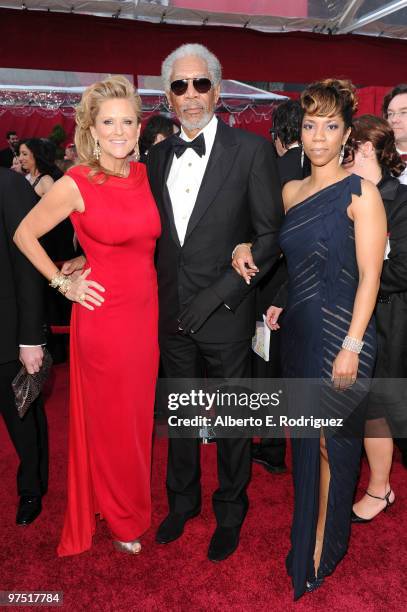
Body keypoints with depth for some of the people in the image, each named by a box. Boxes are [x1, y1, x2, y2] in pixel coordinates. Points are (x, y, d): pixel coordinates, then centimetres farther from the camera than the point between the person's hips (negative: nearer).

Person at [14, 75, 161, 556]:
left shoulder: (144, 174, 3)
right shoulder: (76, 184, -12)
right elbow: (24, 234, -1)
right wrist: (64, 284, -5)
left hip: (145, 312, 5)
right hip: (103, 316, -5)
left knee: (139, 415, 17)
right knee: (110, 421, 11)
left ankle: (134, 502, 41)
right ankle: (121, 519, 34)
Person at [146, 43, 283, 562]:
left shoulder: (252, 150, -6)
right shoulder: (157, 156, 8)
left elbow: (269, 235, -9)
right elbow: (153, 233, 13)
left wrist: (218, 294, -15)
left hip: (226, 314, -4)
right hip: (171, 314, 4)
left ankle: (230, 512, 36)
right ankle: (182, 501, 42)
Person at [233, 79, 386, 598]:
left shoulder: (360, 193, -8)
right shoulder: (290, 191, 10)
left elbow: (369, 276, -12)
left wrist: (352, 346, -17)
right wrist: (247, 249, -1)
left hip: (341, 334, -5)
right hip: (297, 330, 6)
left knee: (331, 439, 4)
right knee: (304, 438, 17)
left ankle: (321, 548, 23)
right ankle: (305, 532, 38)